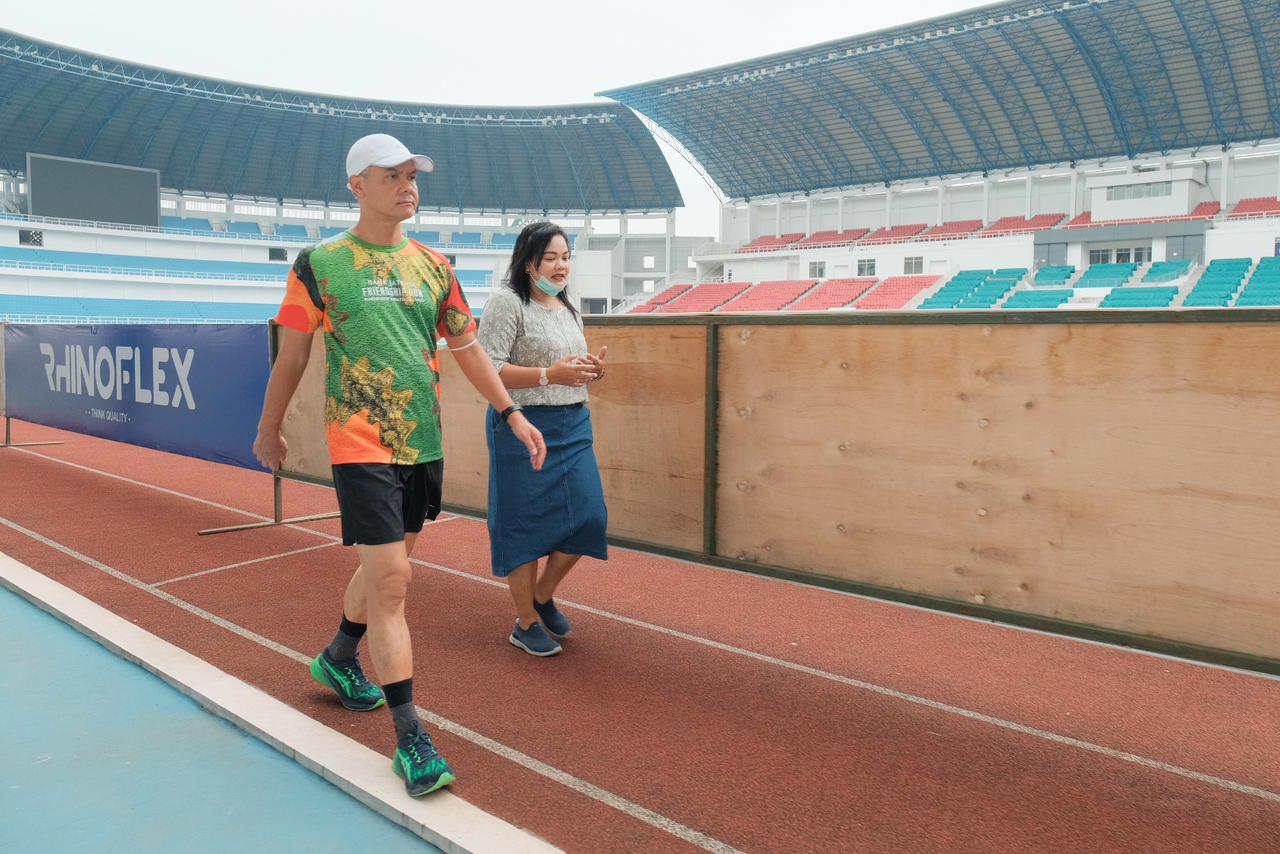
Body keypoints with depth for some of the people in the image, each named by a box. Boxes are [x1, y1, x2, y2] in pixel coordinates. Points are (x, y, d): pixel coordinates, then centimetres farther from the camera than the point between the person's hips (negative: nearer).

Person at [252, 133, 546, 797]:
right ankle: (410, 737, -2)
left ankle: (339, 659, 45)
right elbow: (291, 355, 5)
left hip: (424, 442, 5)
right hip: (361, 444, -5)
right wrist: (269, 429, 12)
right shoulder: (320, 264, -2)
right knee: (391, 580, -10)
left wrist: (512, 413, 6)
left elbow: (466, 348, 12)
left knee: (384, 564, 18)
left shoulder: (432, 265, 9)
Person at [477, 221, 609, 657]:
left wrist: (593, 370, 2)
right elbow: (488, 370, -17)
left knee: (586, 517, 4)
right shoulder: (507, 303, -9)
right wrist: (549, 375, -25)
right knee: (525, 525, 2)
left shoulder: (568, 309, 17)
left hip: (573, 427, 8)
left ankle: (542, 595, 28)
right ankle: (526, 623, 18)